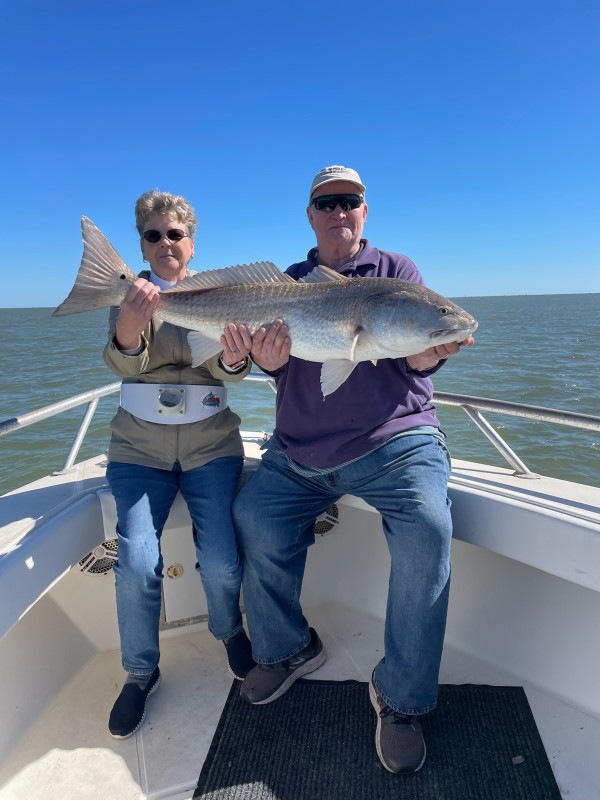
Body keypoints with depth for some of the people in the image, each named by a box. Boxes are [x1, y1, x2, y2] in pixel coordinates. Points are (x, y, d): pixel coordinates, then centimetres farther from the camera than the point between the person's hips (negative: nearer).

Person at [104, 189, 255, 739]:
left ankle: (229, 630, 24)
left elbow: (226, 368, -11)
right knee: (136, 564, -12)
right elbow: (125, 363, -16)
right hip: (139, 444, 1)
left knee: (221, 562, -10)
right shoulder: (131, 293, 2)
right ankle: (140, 672, 14)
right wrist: (128, 331, -40)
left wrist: (234, 358, -35)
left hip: (210, 442, 0)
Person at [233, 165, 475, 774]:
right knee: (253, 519, -12)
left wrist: (432, 353, -27)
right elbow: (278, 369, 6)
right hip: (298, 453, 4)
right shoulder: (288, 282, 15)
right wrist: (269, 358, -19)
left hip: (394, 441, -3)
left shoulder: (397, 271, 8)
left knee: (426, 529, -26)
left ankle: (400, 700, -4)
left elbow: (418, 361, -3)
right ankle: (285, 651, 16)